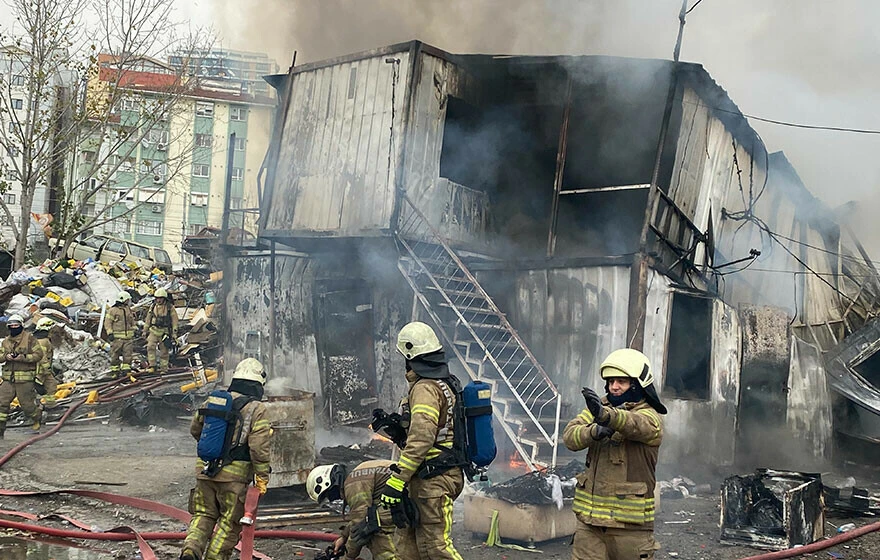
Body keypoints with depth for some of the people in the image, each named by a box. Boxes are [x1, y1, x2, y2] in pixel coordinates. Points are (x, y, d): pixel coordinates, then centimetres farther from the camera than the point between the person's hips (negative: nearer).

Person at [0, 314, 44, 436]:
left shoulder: (29, 338, -3)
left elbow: (38, 354, -6)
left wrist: (23, 357, -18)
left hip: (25, 380, -5)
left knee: (27, 405, 2)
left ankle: (38, 418, 32)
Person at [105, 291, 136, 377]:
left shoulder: (128, 309, 15)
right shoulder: (113, 310, -4)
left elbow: (132, 322, 23)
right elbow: (107, 323, -6)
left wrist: (133, 333, 21)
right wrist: (110, 333, -14)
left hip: (128, 337, 5)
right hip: (117, 337, -5)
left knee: (127, 355, 0)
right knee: (115, 355, 1)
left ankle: (126, 370, 5)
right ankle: (115, 371, 8)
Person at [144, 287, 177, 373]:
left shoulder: (170, 308, -2)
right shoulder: (153, 306, 8)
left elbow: (174, 321, 0)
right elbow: (148, 320, 16)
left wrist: (174, 334, -4)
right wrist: (145, 331, 16)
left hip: (164, 332, -2)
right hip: (153, 331, 2)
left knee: (164, 351, 2)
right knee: (150, 347, -17)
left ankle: (164, 368, 12)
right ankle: (152, 366, -14)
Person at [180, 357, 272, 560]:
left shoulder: (212, 401, 7)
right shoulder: (257, 409, -8)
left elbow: (195, 429, 20)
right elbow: (259, 447, -14)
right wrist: (262, 477, -5)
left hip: (205, 469, 4)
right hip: (234, 475, -4)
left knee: (203, 514, 17)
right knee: (229, 521, 11)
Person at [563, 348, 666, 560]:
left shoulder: (650, 417, -6)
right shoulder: (598, 408, 10)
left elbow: (635, 425, -31)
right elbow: (570, 436, -6)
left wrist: (606, 415, -52)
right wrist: (594, 432, -28)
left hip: (629, 521, -4)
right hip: (590, 517, 4)